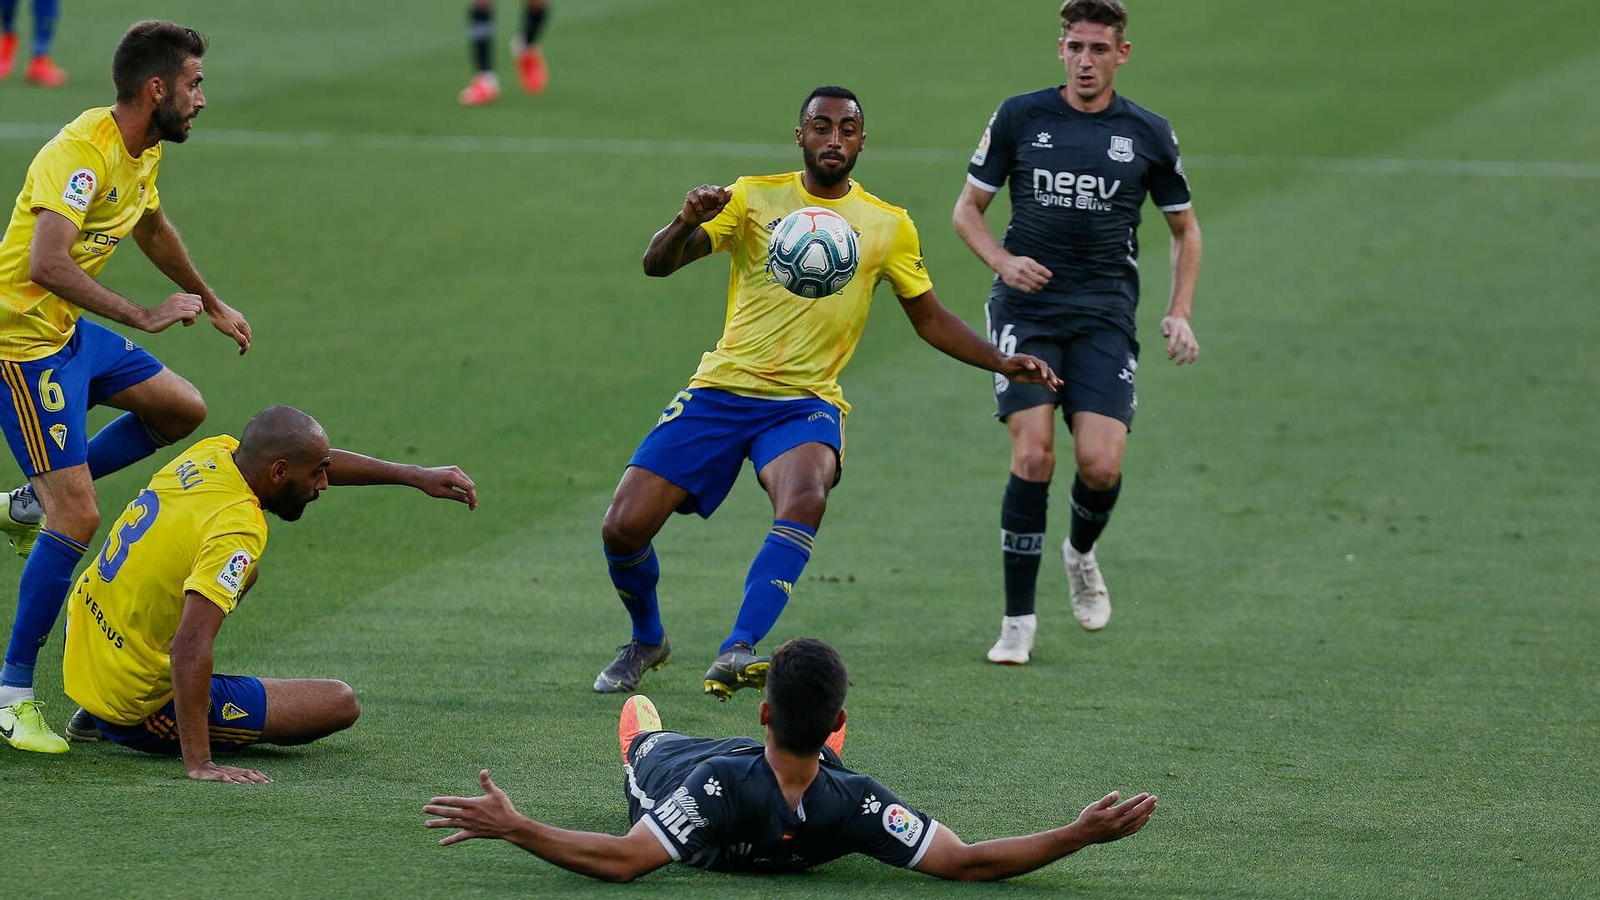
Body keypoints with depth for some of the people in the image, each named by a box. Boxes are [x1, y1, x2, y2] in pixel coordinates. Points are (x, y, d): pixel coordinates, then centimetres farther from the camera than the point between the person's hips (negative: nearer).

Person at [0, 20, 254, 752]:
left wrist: (212, 305, 39)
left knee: (182, 410, 20)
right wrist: (143, 317, -37)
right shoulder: (82, 153, -24)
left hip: (70, 333, 10)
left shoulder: (144, 151, 7)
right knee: (78, 520, -14)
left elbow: (152, 229, 28)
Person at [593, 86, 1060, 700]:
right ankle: (647, 638, 23)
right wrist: (687, 222, -28)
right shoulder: (754, 198, 3)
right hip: (721, 390, 1)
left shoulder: (888, 226, 7)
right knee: (623, 528, -8)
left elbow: (930, 319, 18)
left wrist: (1003, 363, 5)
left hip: (806, 402, -1)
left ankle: (737, 653, -41)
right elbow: (657, 264, -5)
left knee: (805, 499, -35)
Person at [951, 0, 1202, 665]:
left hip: (1105, 316, 1)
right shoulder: (1019, 117, 3)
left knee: (1100, 465, -13)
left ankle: (1082, 553, 23)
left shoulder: (1147, 134, 5)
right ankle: (1018, 620, -3)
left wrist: (1179, 314, 5)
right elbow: (967, 209, 10)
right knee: (1032, 458, -15)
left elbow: (1185, 229, 17)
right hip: (1026, 309, -1)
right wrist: (1004, 261, -10)